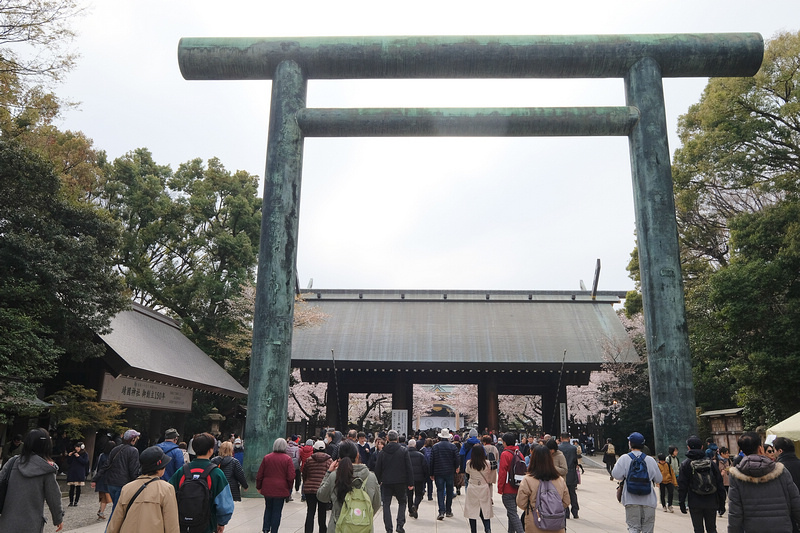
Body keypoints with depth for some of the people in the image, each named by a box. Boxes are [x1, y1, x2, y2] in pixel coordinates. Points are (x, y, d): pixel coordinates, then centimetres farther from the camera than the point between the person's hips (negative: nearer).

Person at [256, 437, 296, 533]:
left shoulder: (266, 458, 0)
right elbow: (291, 477, -9)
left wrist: (259, 487, 16)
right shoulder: (287, 459, -9)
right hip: (281, 489, -3)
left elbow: (259, 475, 4)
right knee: (277, 511, 8)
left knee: (268, 509, 19)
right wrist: (289, 488, 7)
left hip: (267, 489, 3)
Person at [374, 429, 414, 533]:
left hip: (386, 482, 1)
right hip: (400, 482, -1)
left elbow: (377, 469, 3)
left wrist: (378, 481, 16)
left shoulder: (383, 452, -1)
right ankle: (400, 525, 2)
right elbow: (409, 468, -5)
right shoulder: (404, 450, -5)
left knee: (386, 505, 9)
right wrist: (410, 483, -1)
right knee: (402, 502, 15)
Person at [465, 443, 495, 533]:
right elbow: (492, 477, 2)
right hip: (484, 489, 1)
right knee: (485, 511, 10)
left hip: (472, 489, -1)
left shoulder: (469, 464, -10)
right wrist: (489, 483, 20)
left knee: (472, 511, 9)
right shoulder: (488, 464, -10)